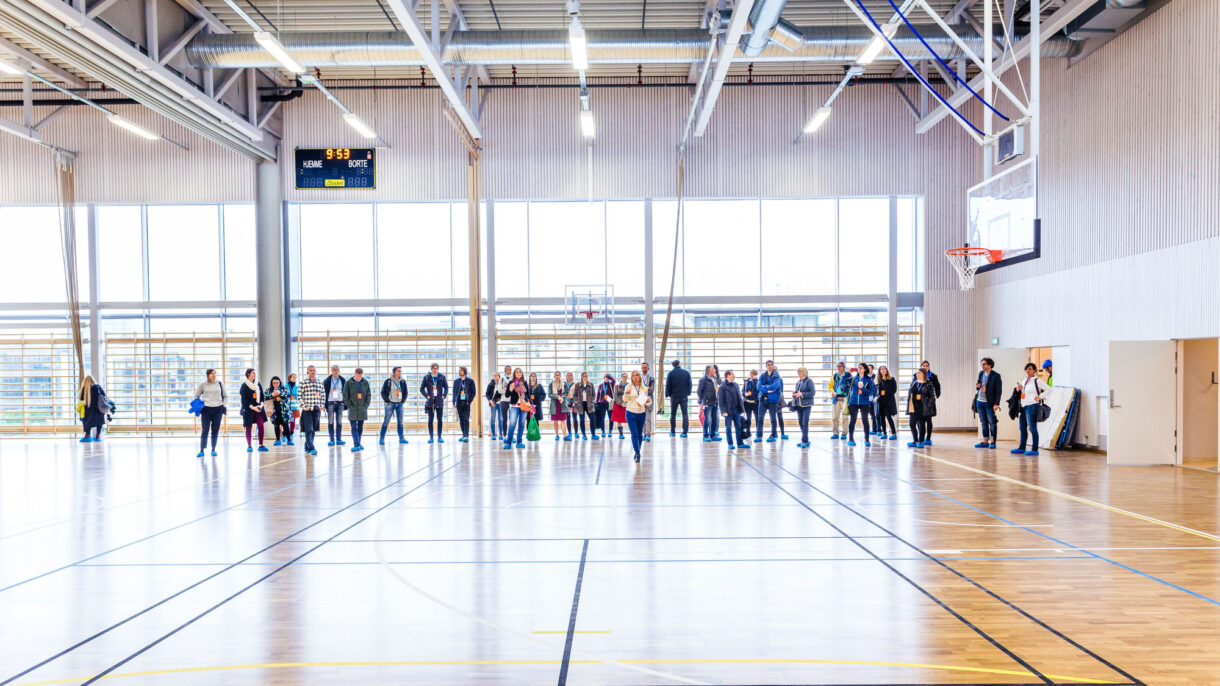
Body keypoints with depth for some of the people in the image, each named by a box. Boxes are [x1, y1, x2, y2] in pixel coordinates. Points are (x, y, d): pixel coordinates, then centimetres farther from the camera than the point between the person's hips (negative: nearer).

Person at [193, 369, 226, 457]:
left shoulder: (220, 383, 8)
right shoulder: (203, 385, 3)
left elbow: (225, 396, 17)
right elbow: (196, 396, 13)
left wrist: (224, 404, 1)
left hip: (218, 409, 2)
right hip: (206, 409, -2)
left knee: (215, 430, 5)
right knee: (205, 430, -5)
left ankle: (213, 450, 13)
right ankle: (201, 450, -1)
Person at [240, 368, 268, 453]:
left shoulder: (258, 384, 8)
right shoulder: (244, 386, -5)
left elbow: (262, 396, 11)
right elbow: (244, 400, -9)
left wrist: (261, 405, -6)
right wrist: (252, 407, -17)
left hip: (258, 409, 4)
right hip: (248, 410, -4)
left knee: (261, 426, -4)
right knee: (248, 427, 2)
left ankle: (261, 446, 3)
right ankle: (249, 446, 11)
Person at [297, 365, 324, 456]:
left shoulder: (320, 383, 11)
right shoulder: (303, 383, -1)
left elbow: (323, 396, 15)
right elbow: (299, 396, -2)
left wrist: (321, 406, 5)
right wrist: (304, 406, -10)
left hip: (317, 410, 4)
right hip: (307, 410, -4)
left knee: (313, 430, 9)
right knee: (308, 430, -10)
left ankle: (307, 448, 20)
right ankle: (311, 449, -14)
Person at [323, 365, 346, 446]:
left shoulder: (343, 381, 7)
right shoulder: (327, 381, 1)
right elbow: (323, 392, 2)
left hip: (340, 403, 2)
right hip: (330, 403, -2)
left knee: (339, 422, 3)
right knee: (330, 422, 0)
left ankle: (338, 439, 9)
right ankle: (332, 440, 4)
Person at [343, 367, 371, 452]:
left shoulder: (365, 382, 4)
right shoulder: (349, 383, -3)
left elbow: (369, 395, 9)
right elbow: (345, 396, -1)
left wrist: (366, 405, -1)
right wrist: (350, 406, -8)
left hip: (362, 409, 3)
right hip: (353, 409, -3)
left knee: (360, 427, 9)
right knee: (354, 427, -7)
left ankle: (358, 444, 18)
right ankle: (356, 445, -10)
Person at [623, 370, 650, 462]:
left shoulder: (644, 388, 8)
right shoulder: (629, 387, 0)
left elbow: (646, 402, 14)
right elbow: (625, 400, -4)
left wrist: (648, 400, -9)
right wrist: (627, 393, -23)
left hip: (641, 413, 3)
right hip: (631, 413, -3)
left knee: (640, 434, 8)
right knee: (634, 434, -9)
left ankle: (638, 452, 23)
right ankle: (637, 453, -6)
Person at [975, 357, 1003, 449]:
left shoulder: (996, 376, -9)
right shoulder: (981, 374, 9)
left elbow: (998, 391, -10)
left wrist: (996, 404, -15)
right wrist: (977, 386, -5)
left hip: (989, 403, -6)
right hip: (980, 402, 6)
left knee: (992, 422, 1)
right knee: (984, 422, 11)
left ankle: (992, 442, 7)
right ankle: (985, 441, 17)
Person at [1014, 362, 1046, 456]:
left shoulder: (1037, 380, -7)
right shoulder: (1024, 380, 16)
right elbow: (1020, 392, 27)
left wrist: (1040, 397, -12)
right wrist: (1018, 389, 5)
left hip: (1032, 406, -8)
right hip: (1023, 406, 8)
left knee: (1032, 428, -8)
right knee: (1023, 428, 12)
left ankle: (1035, 449, -6)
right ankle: (1022, 448, 21)